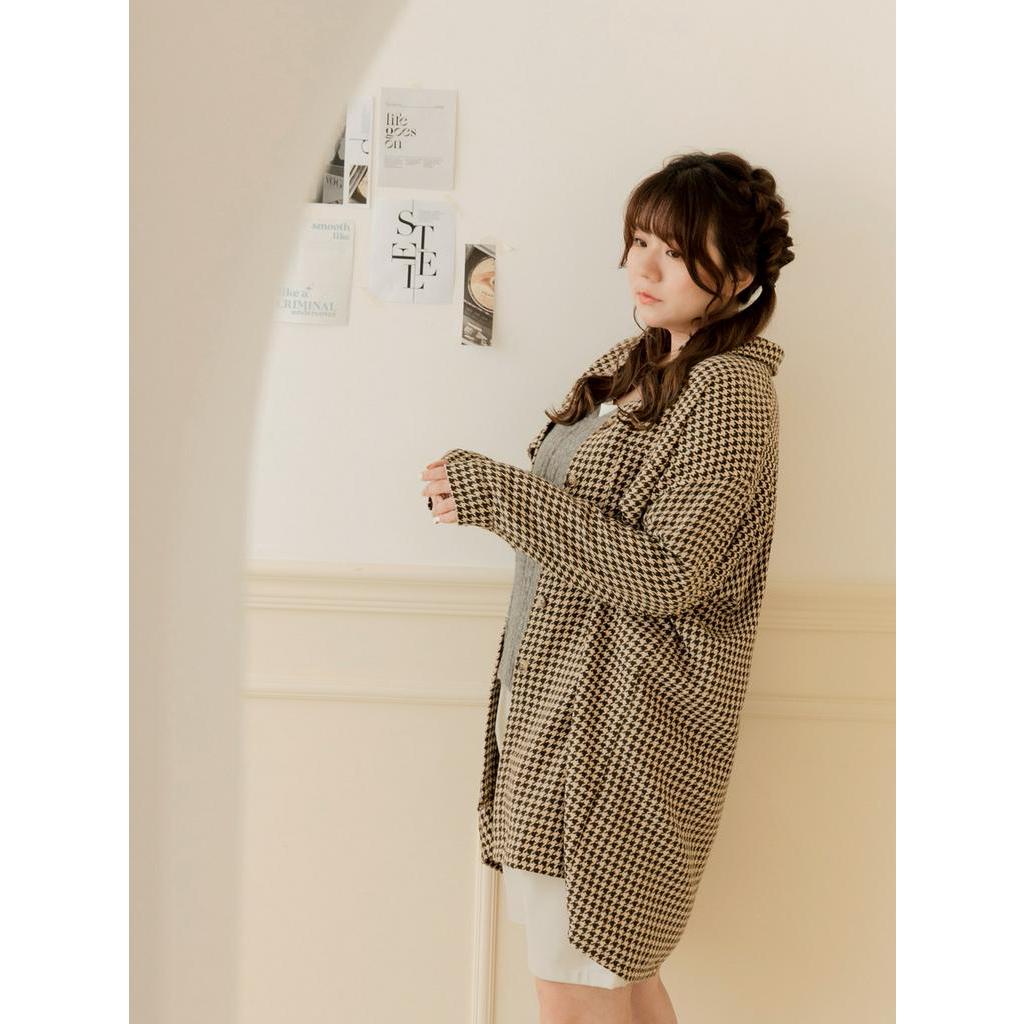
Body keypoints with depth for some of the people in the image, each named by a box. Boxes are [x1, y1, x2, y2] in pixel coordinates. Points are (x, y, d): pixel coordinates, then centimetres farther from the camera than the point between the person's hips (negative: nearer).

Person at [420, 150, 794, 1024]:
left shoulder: (731, 391, -14)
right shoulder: (638, 364, 13)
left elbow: (667, 574, -21)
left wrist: (497, 493, -21)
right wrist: (481, 491, 2)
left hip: (627, 723, -8)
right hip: (555, 695, 8)